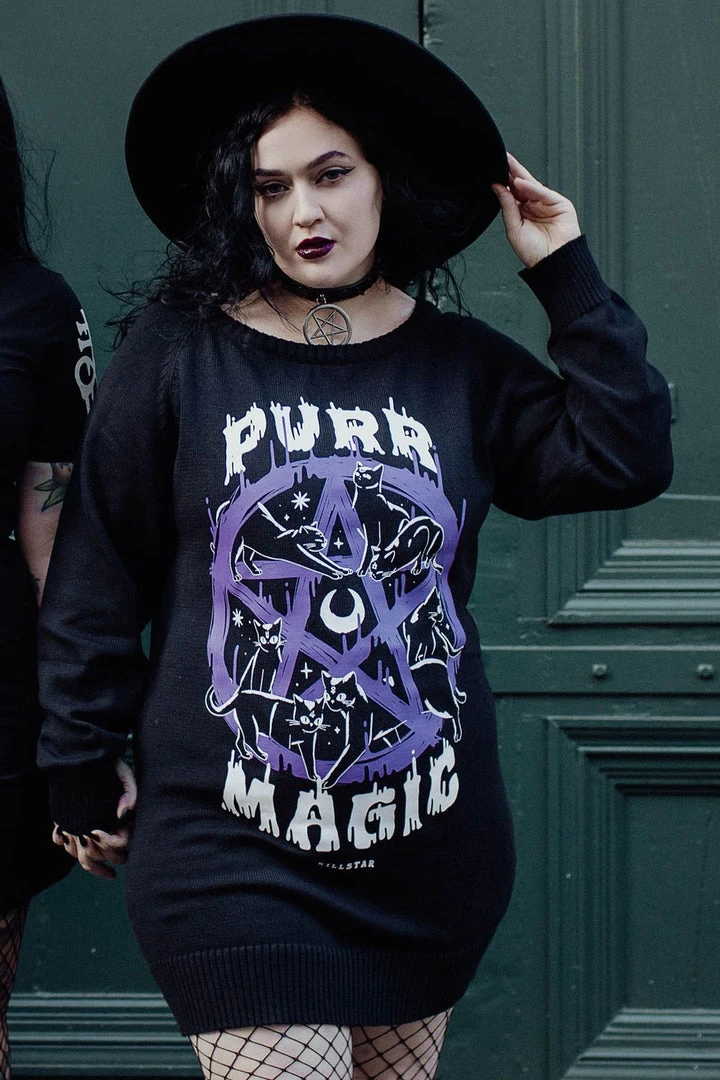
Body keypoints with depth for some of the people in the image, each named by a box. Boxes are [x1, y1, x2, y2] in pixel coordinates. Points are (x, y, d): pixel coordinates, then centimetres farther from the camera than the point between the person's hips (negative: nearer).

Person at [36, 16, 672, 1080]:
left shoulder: (461, 365, 7)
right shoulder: (181, 352, -3)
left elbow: (627, 460, -5)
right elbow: (97, 579, 1)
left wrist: (567, 277, -2)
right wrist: (87, 782, 2)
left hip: (433, 856, 4)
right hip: (237, 859, -3)